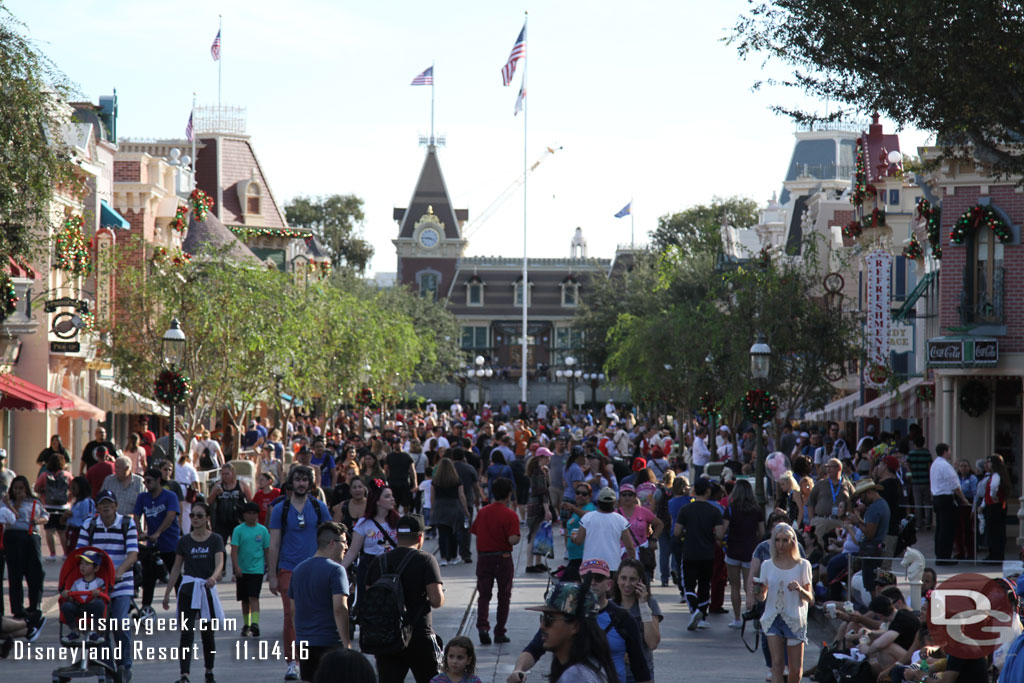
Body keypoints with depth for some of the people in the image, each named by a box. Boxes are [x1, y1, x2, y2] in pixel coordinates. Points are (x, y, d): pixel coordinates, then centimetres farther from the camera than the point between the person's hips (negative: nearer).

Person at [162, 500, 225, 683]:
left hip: (208, 589, 0)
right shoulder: (184, 541, 4)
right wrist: (167, 593, 9)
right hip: (188, 589, 0)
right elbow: (176, 568, 10)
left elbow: (219, 562, -15)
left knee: (207, 633, 12)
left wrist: (214, 577, -36)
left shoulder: (215, 540, -1)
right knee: (186, 633, -12)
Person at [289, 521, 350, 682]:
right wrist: (346, 644, -19)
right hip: (329, 642, -7)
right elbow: (339, 608, -20)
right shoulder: (335, 570, -11)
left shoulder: (299, 569, 12)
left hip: (304, 641, 7)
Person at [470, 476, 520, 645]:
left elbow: (476, 534, 8)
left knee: (484, 595, 8)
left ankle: (482, 626, -13)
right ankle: (499, 633, 12)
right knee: (504, 596, 10)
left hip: (484, 557, 3)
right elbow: (513, 540, -19)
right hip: (503, 558, -3)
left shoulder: (482, 512, 3)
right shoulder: (510, 515, -12)